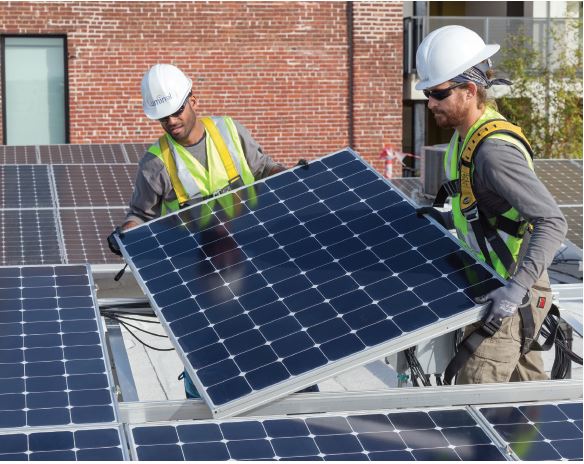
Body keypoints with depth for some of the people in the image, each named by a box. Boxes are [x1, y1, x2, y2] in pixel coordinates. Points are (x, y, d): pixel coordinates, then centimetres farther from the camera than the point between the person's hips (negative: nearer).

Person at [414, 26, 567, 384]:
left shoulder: (495, 151, -27)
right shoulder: (467, 136, 4)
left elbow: (552, 223, -32)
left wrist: (515, 289, -40)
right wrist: (450, 220, 7)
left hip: (512, 295, -10)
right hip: (496, 281, 10)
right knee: (527, 383, 24)